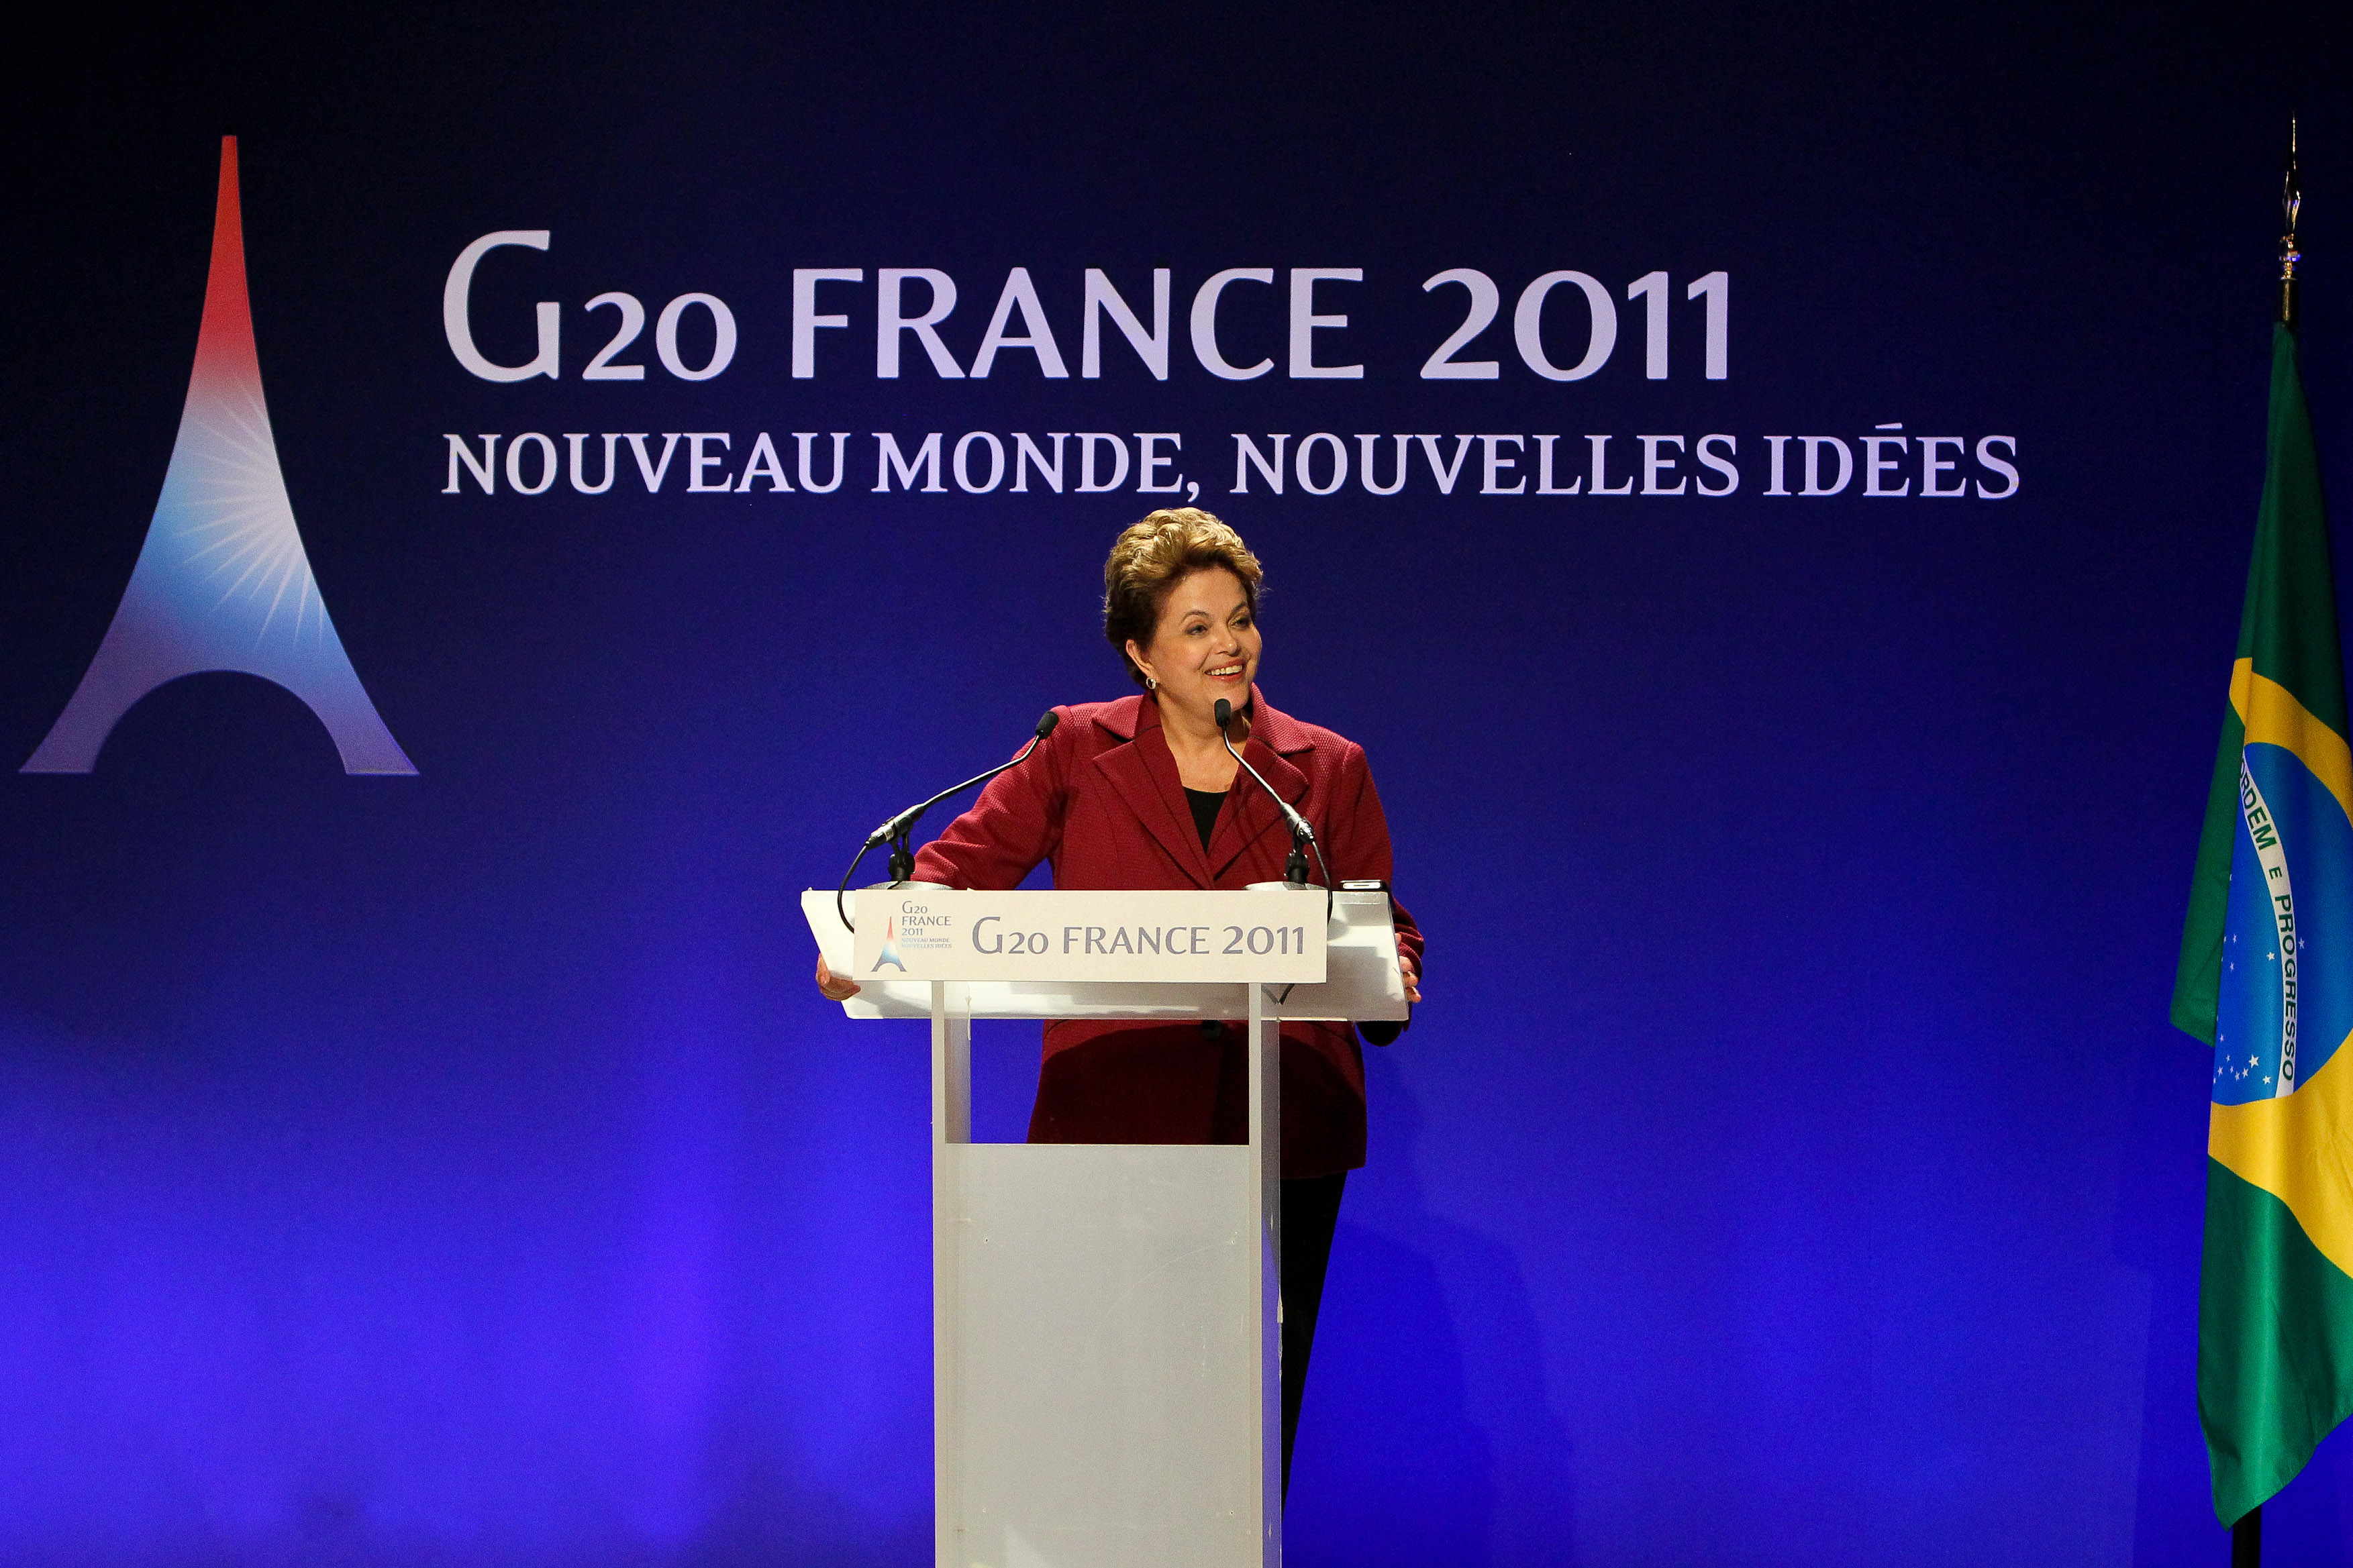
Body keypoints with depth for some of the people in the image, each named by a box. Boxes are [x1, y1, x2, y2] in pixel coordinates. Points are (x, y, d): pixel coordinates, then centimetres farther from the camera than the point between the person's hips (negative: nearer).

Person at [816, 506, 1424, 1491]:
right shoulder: (1078, 751, 9)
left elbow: (1381, 921, 12)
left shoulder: (1327, 770, 12)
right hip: (1112, 1122, -1)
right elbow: (965, 863, 4)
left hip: (1281, 1132, 1)